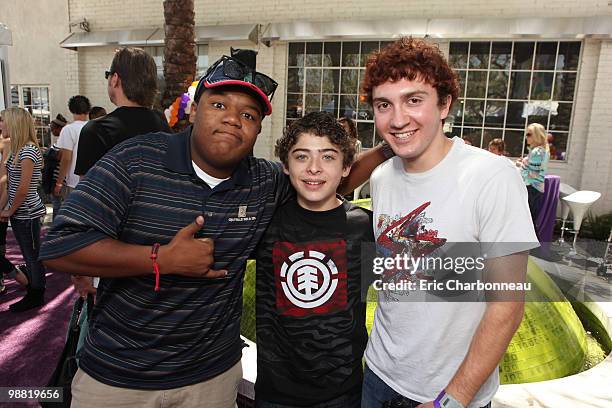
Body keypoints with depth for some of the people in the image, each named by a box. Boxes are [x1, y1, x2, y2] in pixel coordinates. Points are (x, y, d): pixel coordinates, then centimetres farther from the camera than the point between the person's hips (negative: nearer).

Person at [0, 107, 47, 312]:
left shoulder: (28, 151, -20)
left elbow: (23, 190, -20)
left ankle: (36, 297, 19)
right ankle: (32, 291, 33)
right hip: (19, 213, 9)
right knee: (28, 255, 19)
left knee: (33, 256, 5)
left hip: (28, 213, -9)